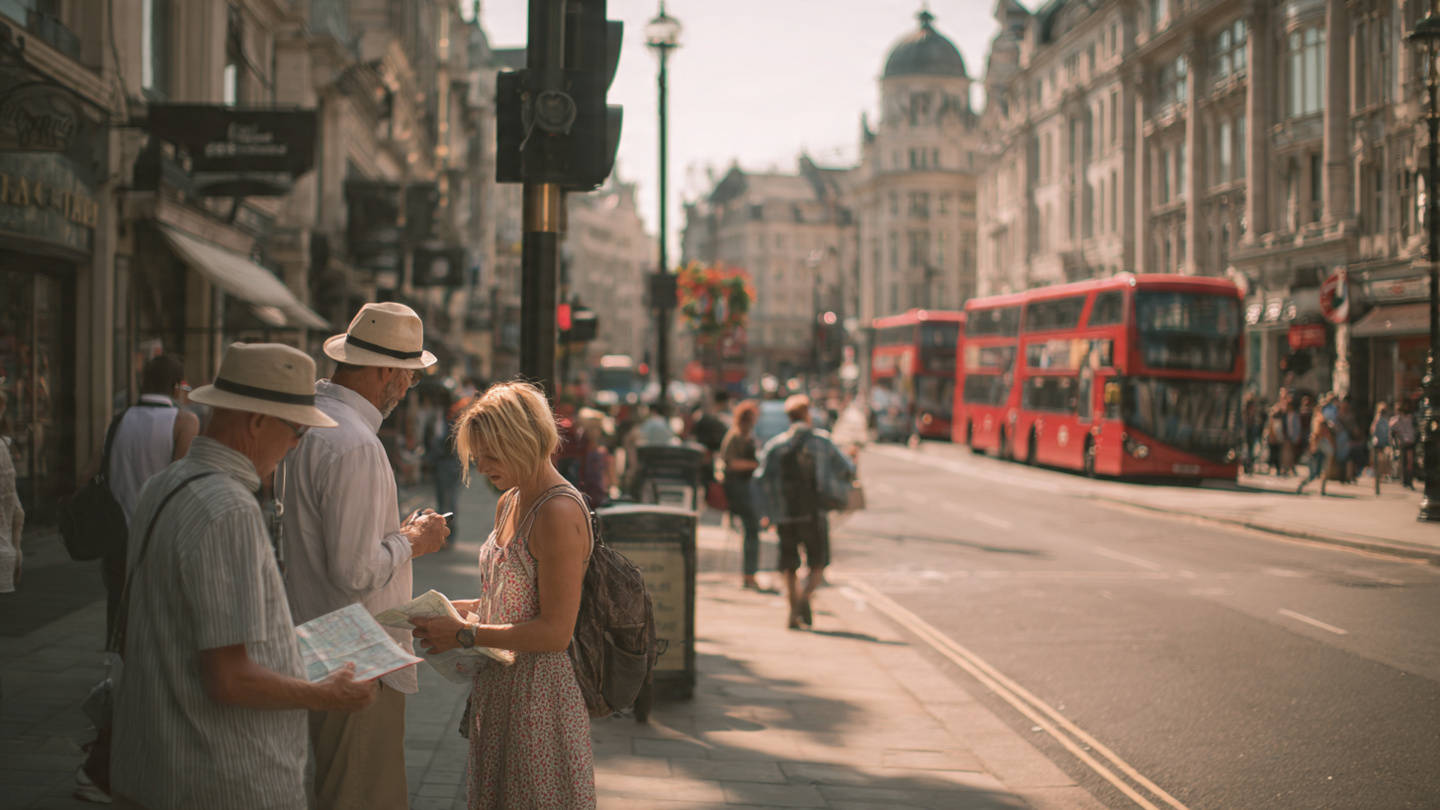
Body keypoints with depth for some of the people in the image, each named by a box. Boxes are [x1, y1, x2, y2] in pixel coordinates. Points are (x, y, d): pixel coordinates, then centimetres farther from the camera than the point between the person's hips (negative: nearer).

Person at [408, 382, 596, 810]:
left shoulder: (559, 514, -20)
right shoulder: (508, 504, 11)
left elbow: (555, 631, -23)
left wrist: (464, 634, -19)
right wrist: (454, 608, 5)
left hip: (540, 695, -9)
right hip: (499, 687, 9)